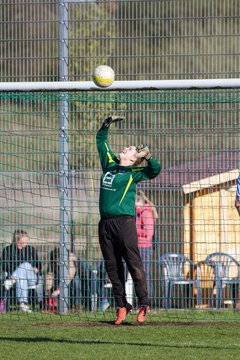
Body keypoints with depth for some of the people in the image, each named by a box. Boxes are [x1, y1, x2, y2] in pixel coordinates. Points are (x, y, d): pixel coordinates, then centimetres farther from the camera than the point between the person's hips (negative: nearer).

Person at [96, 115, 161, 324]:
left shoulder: (133, 173, 2)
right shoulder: (110, 164, 17)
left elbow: (155, 170, -12)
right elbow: (101, 142, 30)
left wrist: (147, 157, -25)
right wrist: (107, 124, 25)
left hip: (124, 221, -6)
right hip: (105, 222, 6)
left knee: (133, 263, -7)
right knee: (112, 266, 5)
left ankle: (144, 304, -3)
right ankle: (121, 305, 10)